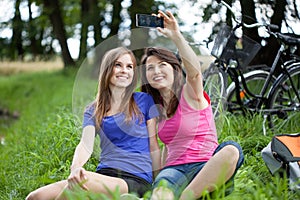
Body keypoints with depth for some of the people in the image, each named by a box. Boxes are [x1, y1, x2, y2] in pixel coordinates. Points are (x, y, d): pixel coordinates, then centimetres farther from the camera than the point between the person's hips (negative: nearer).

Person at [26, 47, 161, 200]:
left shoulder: (144, 101, 10)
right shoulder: (93, 111, 16)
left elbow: (153, 146, 9)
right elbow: (86, 144, -2)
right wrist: (75, 167, -24)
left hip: (137, 180, -2)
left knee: (84, 179, -34)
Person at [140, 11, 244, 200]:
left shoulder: (190, 93, 1)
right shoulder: (156, 107, 17)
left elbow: (194, 69, -22)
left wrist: (176, 36, -35)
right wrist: (157, 175, 15)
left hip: (205, 167, -3)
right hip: (174, 168, 3)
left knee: (231, 149, -37)